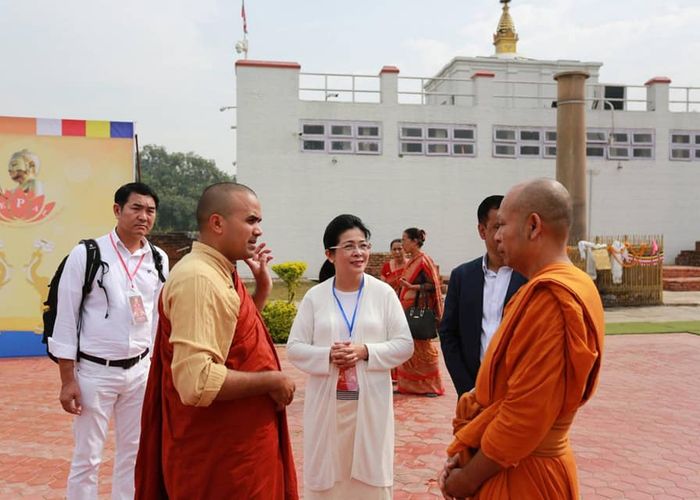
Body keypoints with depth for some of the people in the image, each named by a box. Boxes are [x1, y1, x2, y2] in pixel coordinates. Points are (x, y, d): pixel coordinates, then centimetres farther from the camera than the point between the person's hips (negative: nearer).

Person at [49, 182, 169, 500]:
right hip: (94, 371, -4)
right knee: (87, 457, 8)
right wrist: (67, 380, -9)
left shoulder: (159, 260, 1)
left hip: (140, 370, 4)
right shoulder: (86, 255, -10)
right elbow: (66, 319, -8)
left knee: (134, 452, 16)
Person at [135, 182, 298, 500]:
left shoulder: (220, 274, 7)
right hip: (220, 453, -9)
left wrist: (262, 286, 8)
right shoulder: (199, 279, -23)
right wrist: (271, 381, -19)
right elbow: (197, 382, -31)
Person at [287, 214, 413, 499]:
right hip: (327, 403, 1)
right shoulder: (314, 297, 0)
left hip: (370, 402, -1)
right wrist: (328, 356, -17)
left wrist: (366, 352, -16)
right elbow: (294, 348, 1)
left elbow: (404, 345, -1)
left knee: (370, 475, 8)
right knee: (326, 474, 10)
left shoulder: (384, 293, -2)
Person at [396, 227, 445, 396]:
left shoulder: (424, 260, -12)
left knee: (422, 347, -1)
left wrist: (411, 286, -22)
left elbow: (433, 284, -16)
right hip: (406, 309, 8)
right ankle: (407, 384, 16)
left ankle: (431, 385, 10)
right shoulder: (410, 261, 13)